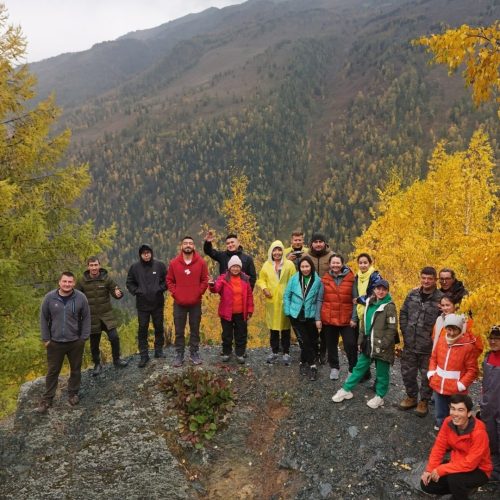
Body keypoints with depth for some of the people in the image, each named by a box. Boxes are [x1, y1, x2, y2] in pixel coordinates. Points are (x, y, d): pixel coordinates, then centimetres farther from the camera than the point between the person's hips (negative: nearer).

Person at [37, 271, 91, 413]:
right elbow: (44, 319, -1)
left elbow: (86, 318, -3)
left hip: (76, 342, 0)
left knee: (75, 370, 15)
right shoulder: (49, 297, -9)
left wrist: (83, 338, -4)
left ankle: (73, 394, 35)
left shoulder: (81, 298, -10)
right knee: (52, 371, 11)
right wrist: (45, 339, -2)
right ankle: (47, 398, 26)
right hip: (55, 342, 0)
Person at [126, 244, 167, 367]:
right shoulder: (135, 267, -3)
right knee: (142, 329, 2)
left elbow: (167, 280, 5)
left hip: (157, 303, 1)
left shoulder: (160, 265, -3)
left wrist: (161, 289, -10)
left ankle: (159, 350, 25)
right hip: (142, 304, 0)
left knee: (159, 327, 10)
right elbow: (129, 283, 6)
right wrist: (136, 291, -8)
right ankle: (144, 355, 9)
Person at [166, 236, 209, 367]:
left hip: (195, 303, 0)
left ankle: (194, 354, 20)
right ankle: (179, 355, 16)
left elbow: (205, 280, 2)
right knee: (179, 331, 7)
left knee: (195, 330, 9)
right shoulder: (174, 263, 0)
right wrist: (174, 293, -4)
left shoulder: (201, 262, -2)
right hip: (179, 303, 0)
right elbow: (169, 280, 5)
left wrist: (198, 293, -5)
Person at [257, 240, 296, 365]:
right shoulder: (267, 265, 7)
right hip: (271, 300, 2)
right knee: (273, 326, 8)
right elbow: (261, 279, 11)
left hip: (285, 300, -2)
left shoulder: (289, 264, -2)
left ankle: (286, 353, 13)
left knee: (285, 326, 3)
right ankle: (274, 352, 20)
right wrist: (264, 288, -8)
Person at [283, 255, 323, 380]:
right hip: (296, 315, -1)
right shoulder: (294, 279, -6)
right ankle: (312, 365, 6)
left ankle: (304, 363, 26)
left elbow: (319, 300, -3)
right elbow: (286, 296, 2)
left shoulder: (317, 281, -7)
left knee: (311, 341, 7)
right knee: (305, 340, -3)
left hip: (310, 316, 1)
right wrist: (288, 312, -3)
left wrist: (318, 318, -4)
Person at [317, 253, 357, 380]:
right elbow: (320, 300, 2)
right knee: (331, 345, 14)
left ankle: (353, 369, 14)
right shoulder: (325, 279, 1)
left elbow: (355, 300, -4)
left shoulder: (351, 279, -5)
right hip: (328, 319, 3)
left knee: (350, 344, -3)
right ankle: (334, 368, 31)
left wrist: (354, 318, -8)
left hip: (346, 319, -2)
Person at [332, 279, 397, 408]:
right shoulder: (369, 303, 8)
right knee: (359, 367, 15)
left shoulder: (389, 306, -13)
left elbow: (392, 329, -16)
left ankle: (379, 396, 23)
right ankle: (346, 390, 24)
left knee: (381, 372, 8)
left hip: (382, 346, -6)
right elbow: (364, 324, 14)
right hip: (368, 344, 6)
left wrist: (382, 345, -18)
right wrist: (360, 341, 12)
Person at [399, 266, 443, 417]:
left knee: (427, 376, 10)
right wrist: (405, 332, 3)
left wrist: (434, 337, -11)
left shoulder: (441, 298, -12)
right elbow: (403, 314, 10)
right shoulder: (412, 295, 3)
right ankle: (411, 397, 36)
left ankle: (424, 401, 30)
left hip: (428, 347, -4)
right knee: (407, 372, 15)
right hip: (410, 344, 4)